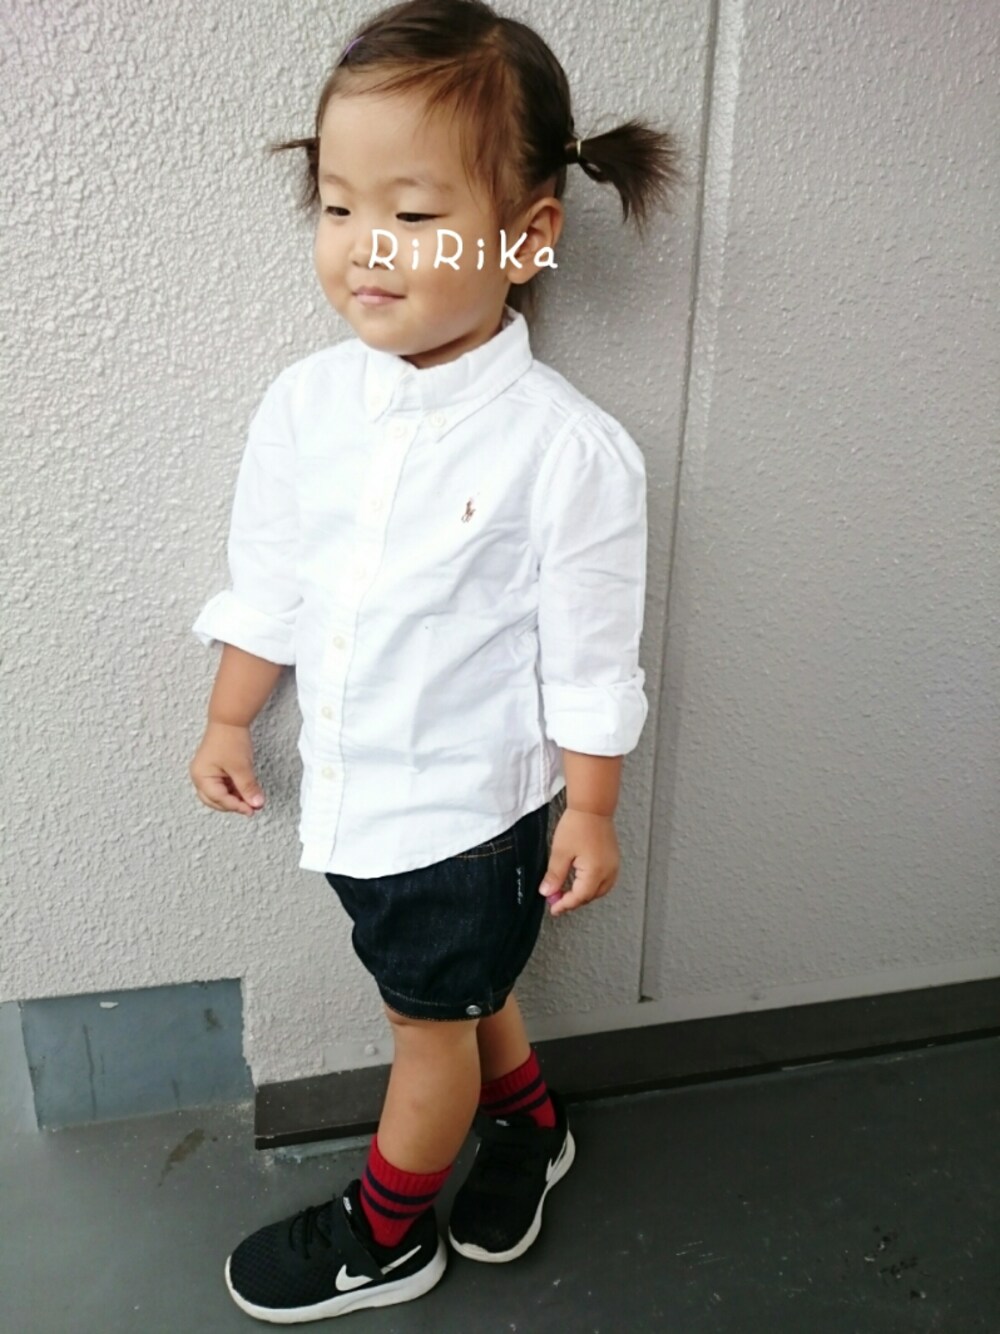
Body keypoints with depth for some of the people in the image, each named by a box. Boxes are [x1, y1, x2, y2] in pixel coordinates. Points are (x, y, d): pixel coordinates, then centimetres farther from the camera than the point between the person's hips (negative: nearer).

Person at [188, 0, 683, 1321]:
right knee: (458, 988, 26)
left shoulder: (568, 451, -22)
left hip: (470, 802, -5)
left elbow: (591, 659, -14)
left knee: (430, 1017, 17)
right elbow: (268, 582, 4)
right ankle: (529, 1123, 56)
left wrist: (589, 813, -7)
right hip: (348, 785, 6)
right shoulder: (307, 401, -7)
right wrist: (230, 721, 11)